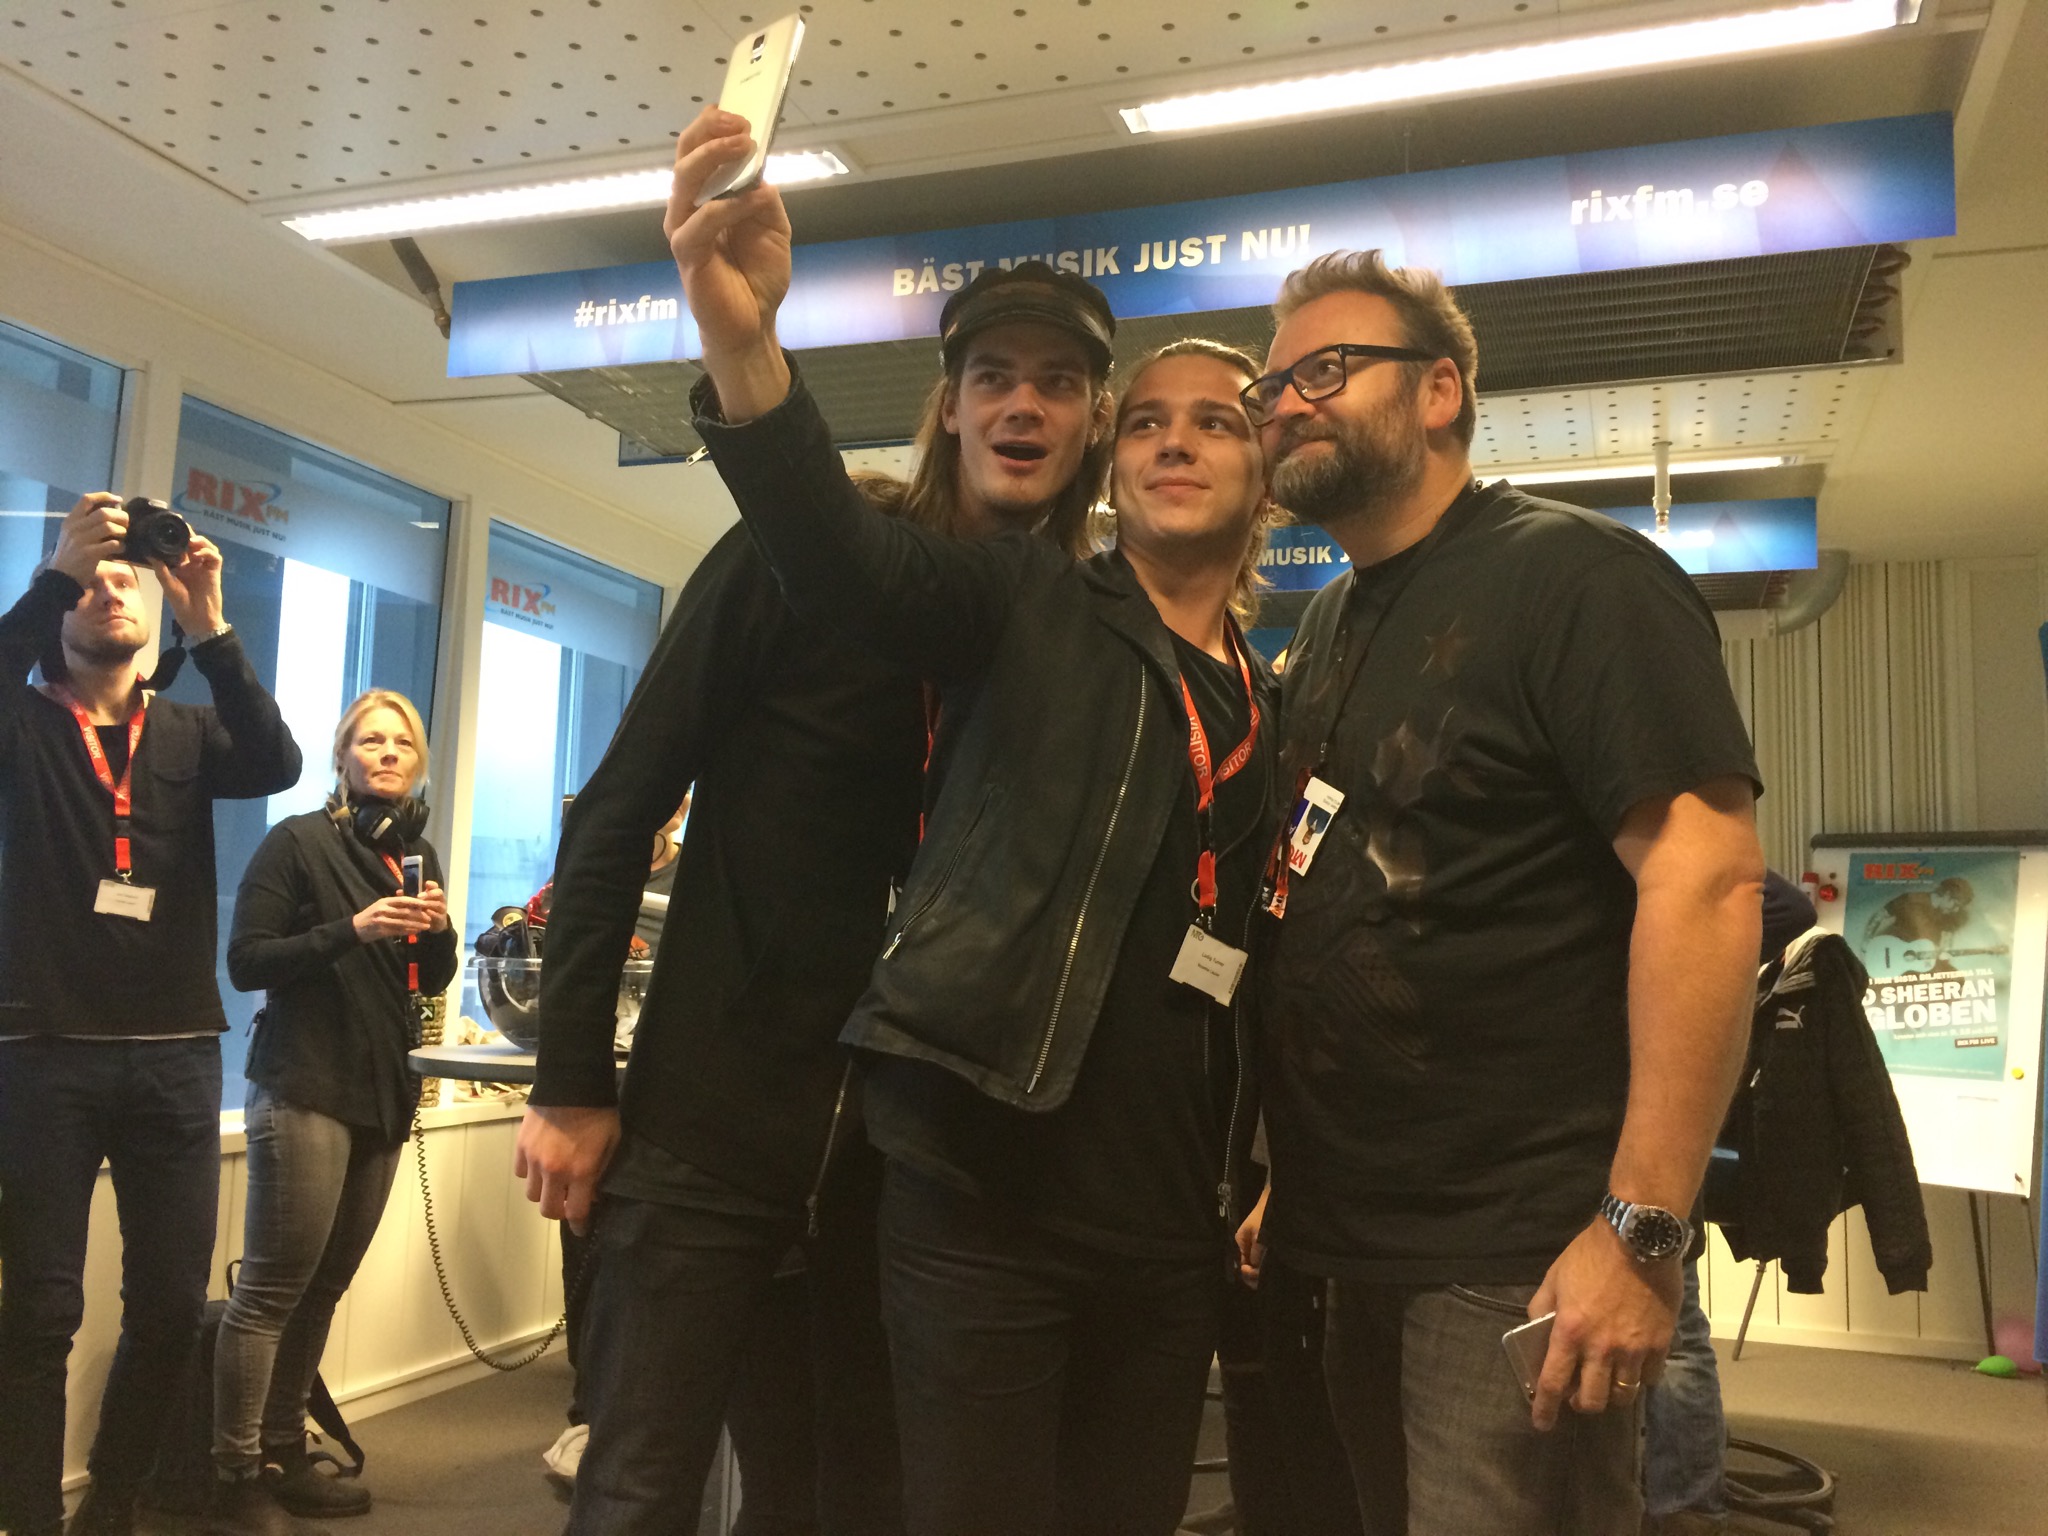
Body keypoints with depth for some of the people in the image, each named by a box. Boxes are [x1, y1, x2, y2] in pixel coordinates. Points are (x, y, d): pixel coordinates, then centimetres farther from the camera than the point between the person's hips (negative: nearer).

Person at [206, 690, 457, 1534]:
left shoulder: (418, 852, 14)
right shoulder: (297, 842, -5)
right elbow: (246, 961, -11)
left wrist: (438, 931, -4)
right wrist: (350, 930, -22)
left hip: (382, 1093, 6)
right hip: (304, 1089, -6)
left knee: (325, 1288, 9)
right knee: (272, 1290, -6)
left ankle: (283, 1459, 20)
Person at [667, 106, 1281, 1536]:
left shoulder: (1275, 710, 14)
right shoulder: (1027, 605, 0)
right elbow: (836, 550, -21)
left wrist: (1259, 1182, 12)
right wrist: (744, 343, -38)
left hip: (1169, 1226, 5)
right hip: (983, 1189, -5)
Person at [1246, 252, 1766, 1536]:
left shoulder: (1578, 578, -11)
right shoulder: (1331, 625, 13)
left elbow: (1707, 877, -21)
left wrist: (1643, 1230, -25)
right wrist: (1272, 1170, 12)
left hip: (1519, 1265, -8)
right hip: (1353, 1241, 8)